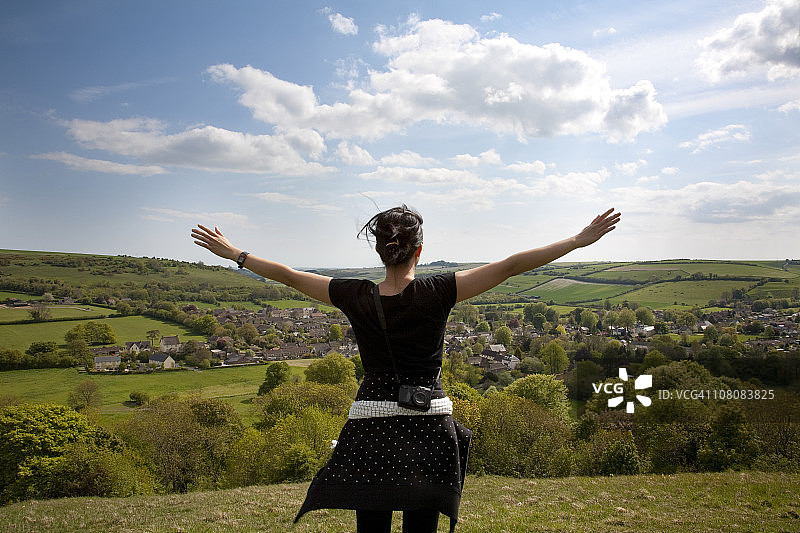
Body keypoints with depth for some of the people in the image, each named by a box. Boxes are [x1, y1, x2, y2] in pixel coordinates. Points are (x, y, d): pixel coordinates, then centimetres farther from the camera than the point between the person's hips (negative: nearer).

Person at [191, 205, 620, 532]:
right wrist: (580, 240, -7)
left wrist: (232, 253, 16)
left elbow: (287, 275, 3)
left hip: (371, 429, 1)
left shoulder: (357, 298, -8)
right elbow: (510, 266, -12)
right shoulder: (436, 293, -13)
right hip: (428, 431, -1)